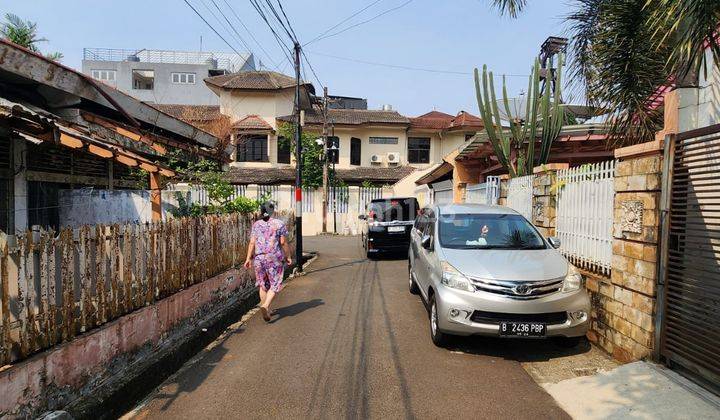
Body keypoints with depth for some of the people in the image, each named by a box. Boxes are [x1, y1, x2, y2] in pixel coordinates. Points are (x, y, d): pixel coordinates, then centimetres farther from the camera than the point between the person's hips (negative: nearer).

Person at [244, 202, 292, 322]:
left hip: (258, 258, 3)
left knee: (262, 284, 16)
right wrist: (288, 257, 4)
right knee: (275, 284, 5)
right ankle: (265, 306, -16)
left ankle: (267, 310, 23)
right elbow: (283, 242, -4)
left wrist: (248, 258, 3)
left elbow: (252, 243, -1)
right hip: (274, 258, -3)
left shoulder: (256, 225, 5)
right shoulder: (279, 224, -3)